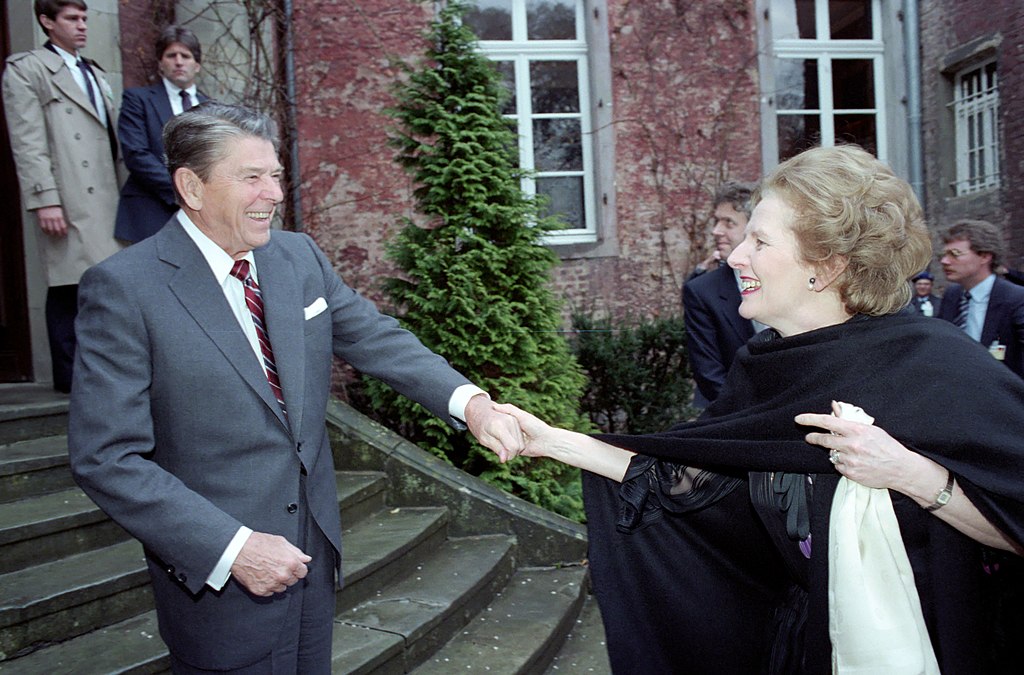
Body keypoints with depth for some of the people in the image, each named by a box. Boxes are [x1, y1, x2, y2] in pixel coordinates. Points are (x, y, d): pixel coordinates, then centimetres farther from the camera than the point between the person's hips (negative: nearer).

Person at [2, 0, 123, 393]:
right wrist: (45, 199, -16)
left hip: (105, 198, 6)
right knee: (68, 286, -4)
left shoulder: (94, 73, 24)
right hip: (68, 201, -6)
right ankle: (69, 375, 4)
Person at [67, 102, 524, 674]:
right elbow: (107, 458, -17)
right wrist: (233, 547, -21)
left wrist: (470, 402, -16)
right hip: (219, 573, -5)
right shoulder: (123, 288, -15)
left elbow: (377, 338, 0)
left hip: (315, 548, 5)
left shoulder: (300, 256, 1)